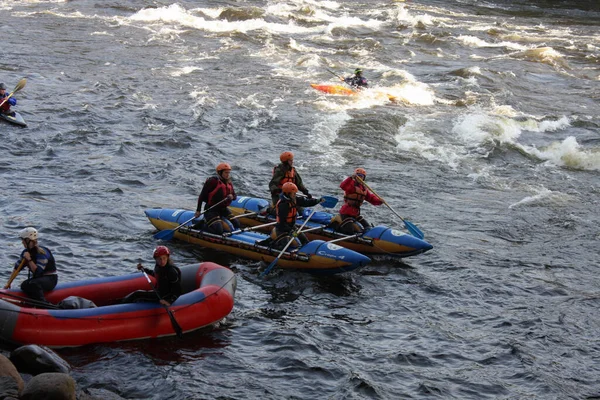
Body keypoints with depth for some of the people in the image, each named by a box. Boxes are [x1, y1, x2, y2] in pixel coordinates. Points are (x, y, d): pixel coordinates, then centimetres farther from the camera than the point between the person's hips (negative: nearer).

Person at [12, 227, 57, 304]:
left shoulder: (42, 253, -20)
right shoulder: (26, 252, 4)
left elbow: (37, 272, -26)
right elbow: (17, 268, 9)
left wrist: (29, 259, -30)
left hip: (50, 279, -8)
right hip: (37, 278, 8)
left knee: (33, 284, -35)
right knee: (24, 285, -21)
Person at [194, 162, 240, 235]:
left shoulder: (228, 183, 8)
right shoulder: (213, 181, -14)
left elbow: (235, 196, 16)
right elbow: (202, 195, -13)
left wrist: (232, 197, -11)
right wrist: (198, 210, -15)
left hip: (223, 209, 8)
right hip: (211, 210, -8)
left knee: (236, 225, 7)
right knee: (218, 231, -24)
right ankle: (202, 225, 3)